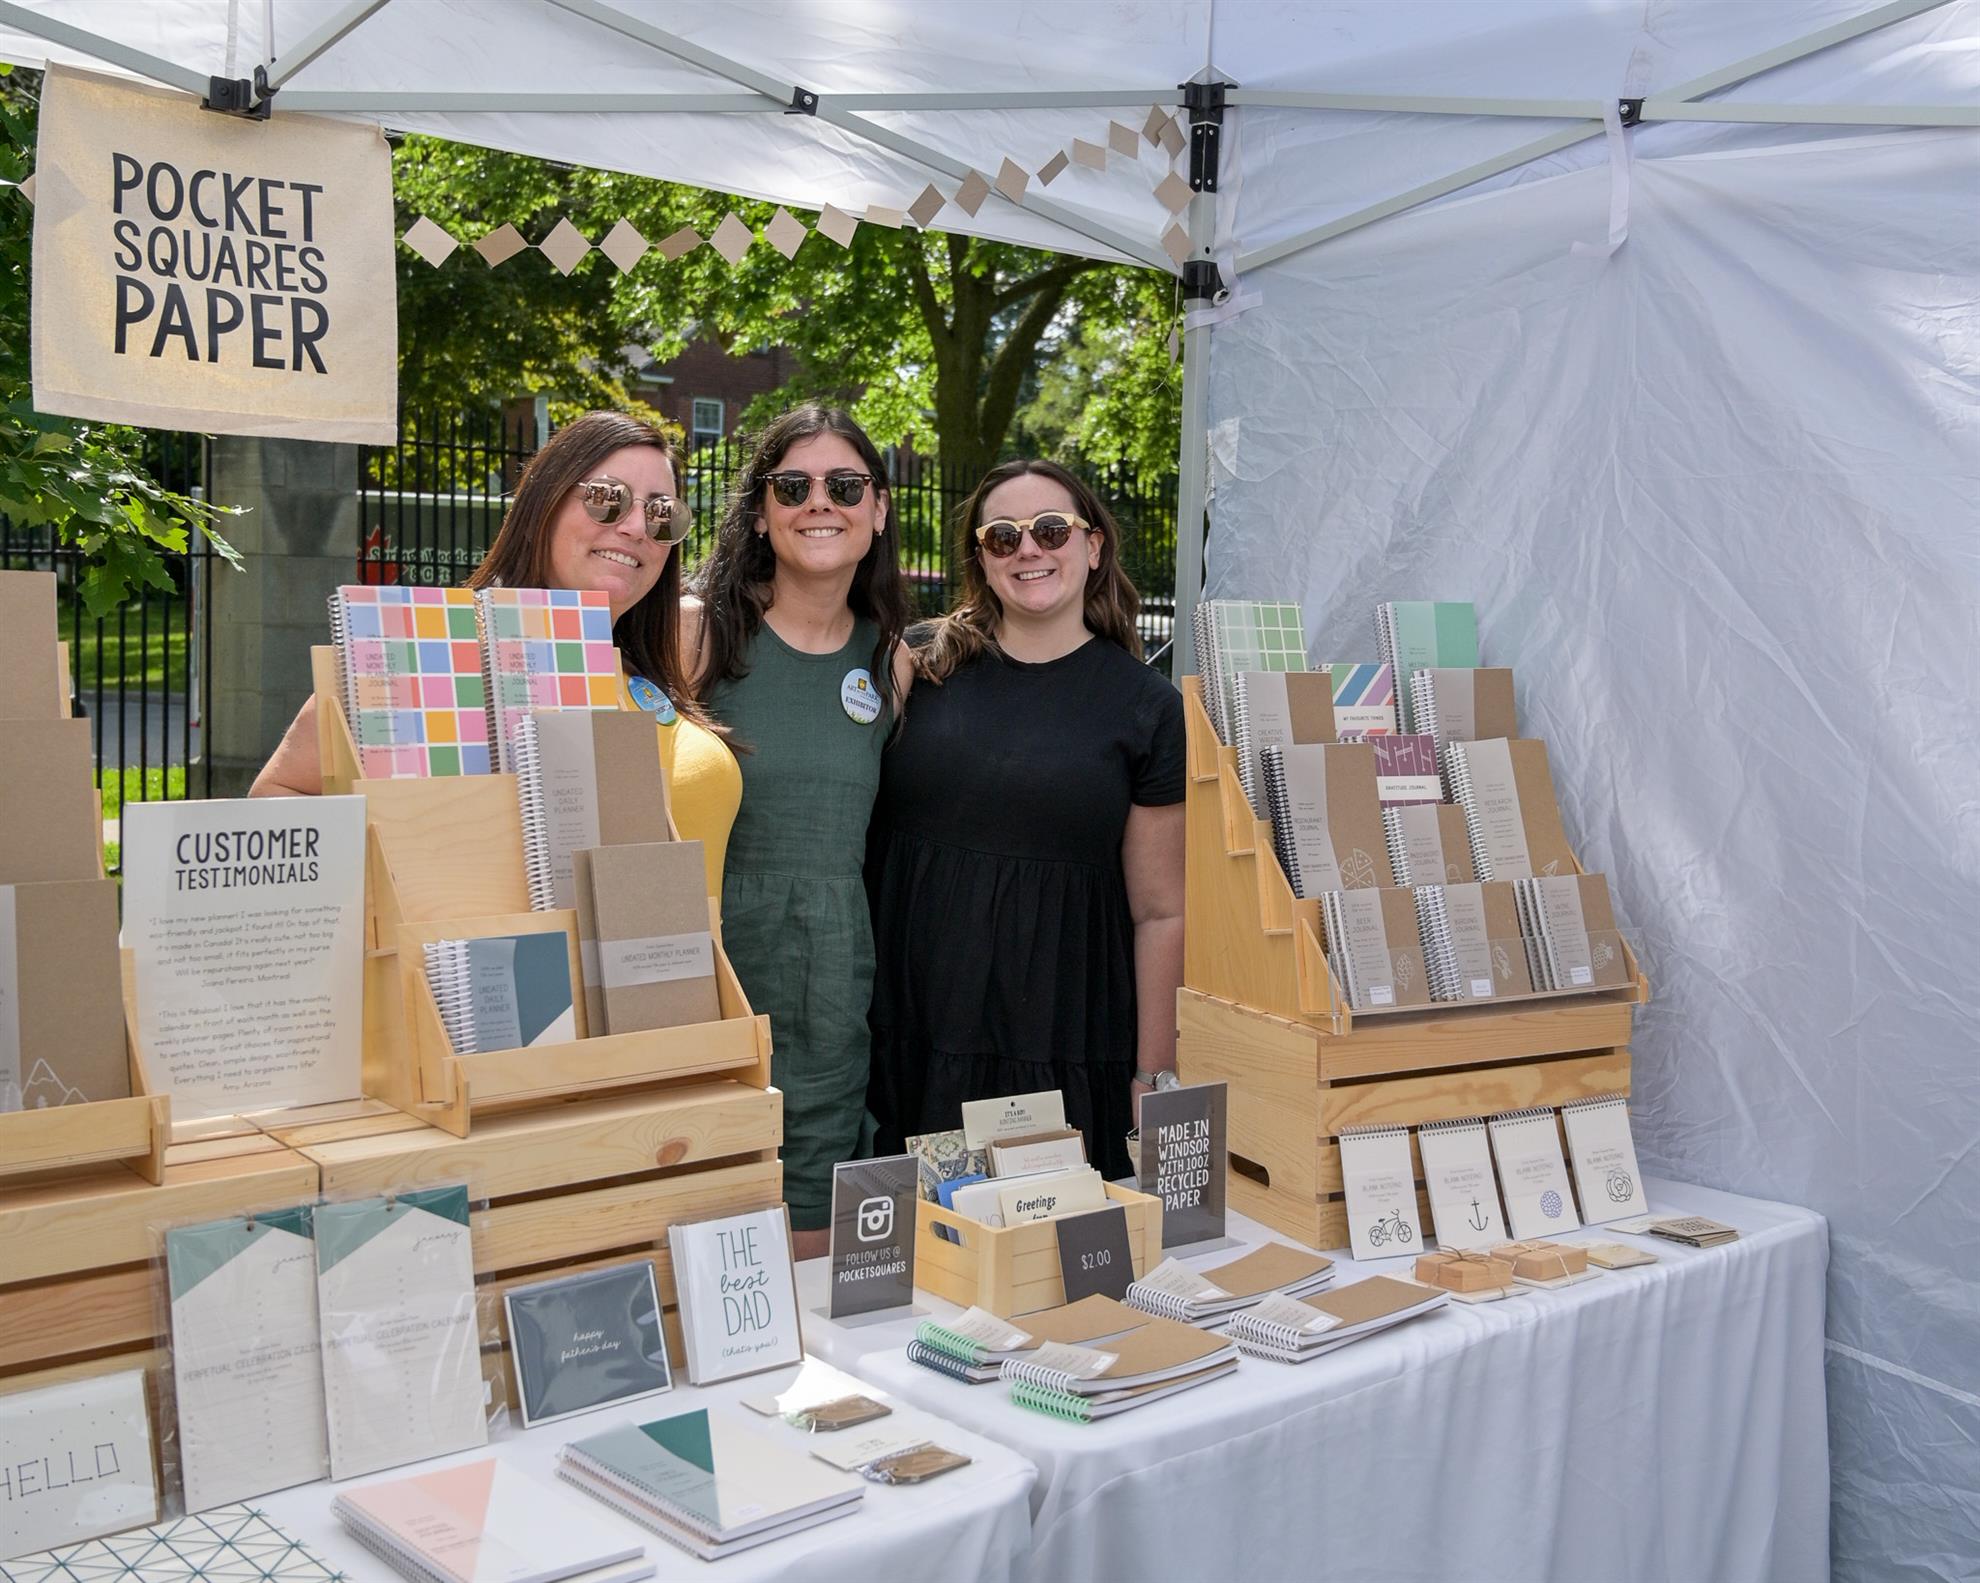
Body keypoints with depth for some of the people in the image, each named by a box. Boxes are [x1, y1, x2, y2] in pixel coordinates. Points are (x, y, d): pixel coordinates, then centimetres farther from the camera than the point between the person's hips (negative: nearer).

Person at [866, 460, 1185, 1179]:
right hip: (909, 1043, 2)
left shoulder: (1148, 707, 0)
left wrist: (1153, 1079, -2)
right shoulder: (923, 668, 4)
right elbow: (860, 842, 12)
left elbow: (1160, 912, 1)